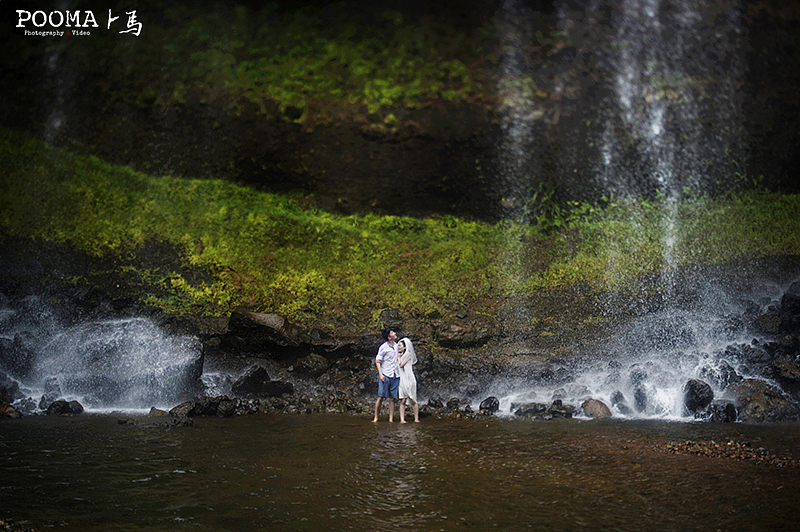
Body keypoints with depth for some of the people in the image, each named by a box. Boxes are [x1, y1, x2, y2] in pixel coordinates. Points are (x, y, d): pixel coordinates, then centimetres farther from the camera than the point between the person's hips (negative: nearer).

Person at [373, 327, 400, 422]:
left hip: (395, 376, 5)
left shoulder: (397, 346, 13)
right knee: (381, 397, -7)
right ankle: (376, 418, 0)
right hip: (386, 375, -5)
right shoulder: (383, 347, -4)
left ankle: (391, 419, 3)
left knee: (392, 399, 2)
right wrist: (380, 374, -12)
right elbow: (377, 361, -3)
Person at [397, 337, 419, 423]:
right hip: (401, 380, 5)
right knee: (402, 401, -3)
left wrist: (399, 357, 4)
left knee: (412, 400, -2)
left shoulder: (408, 354, -1)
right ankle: (402, 419, -8)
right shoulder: (400, 355, 18)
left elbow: (401, 364, -9)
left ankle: (416, 419, 5)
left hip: (409, 379, -5)